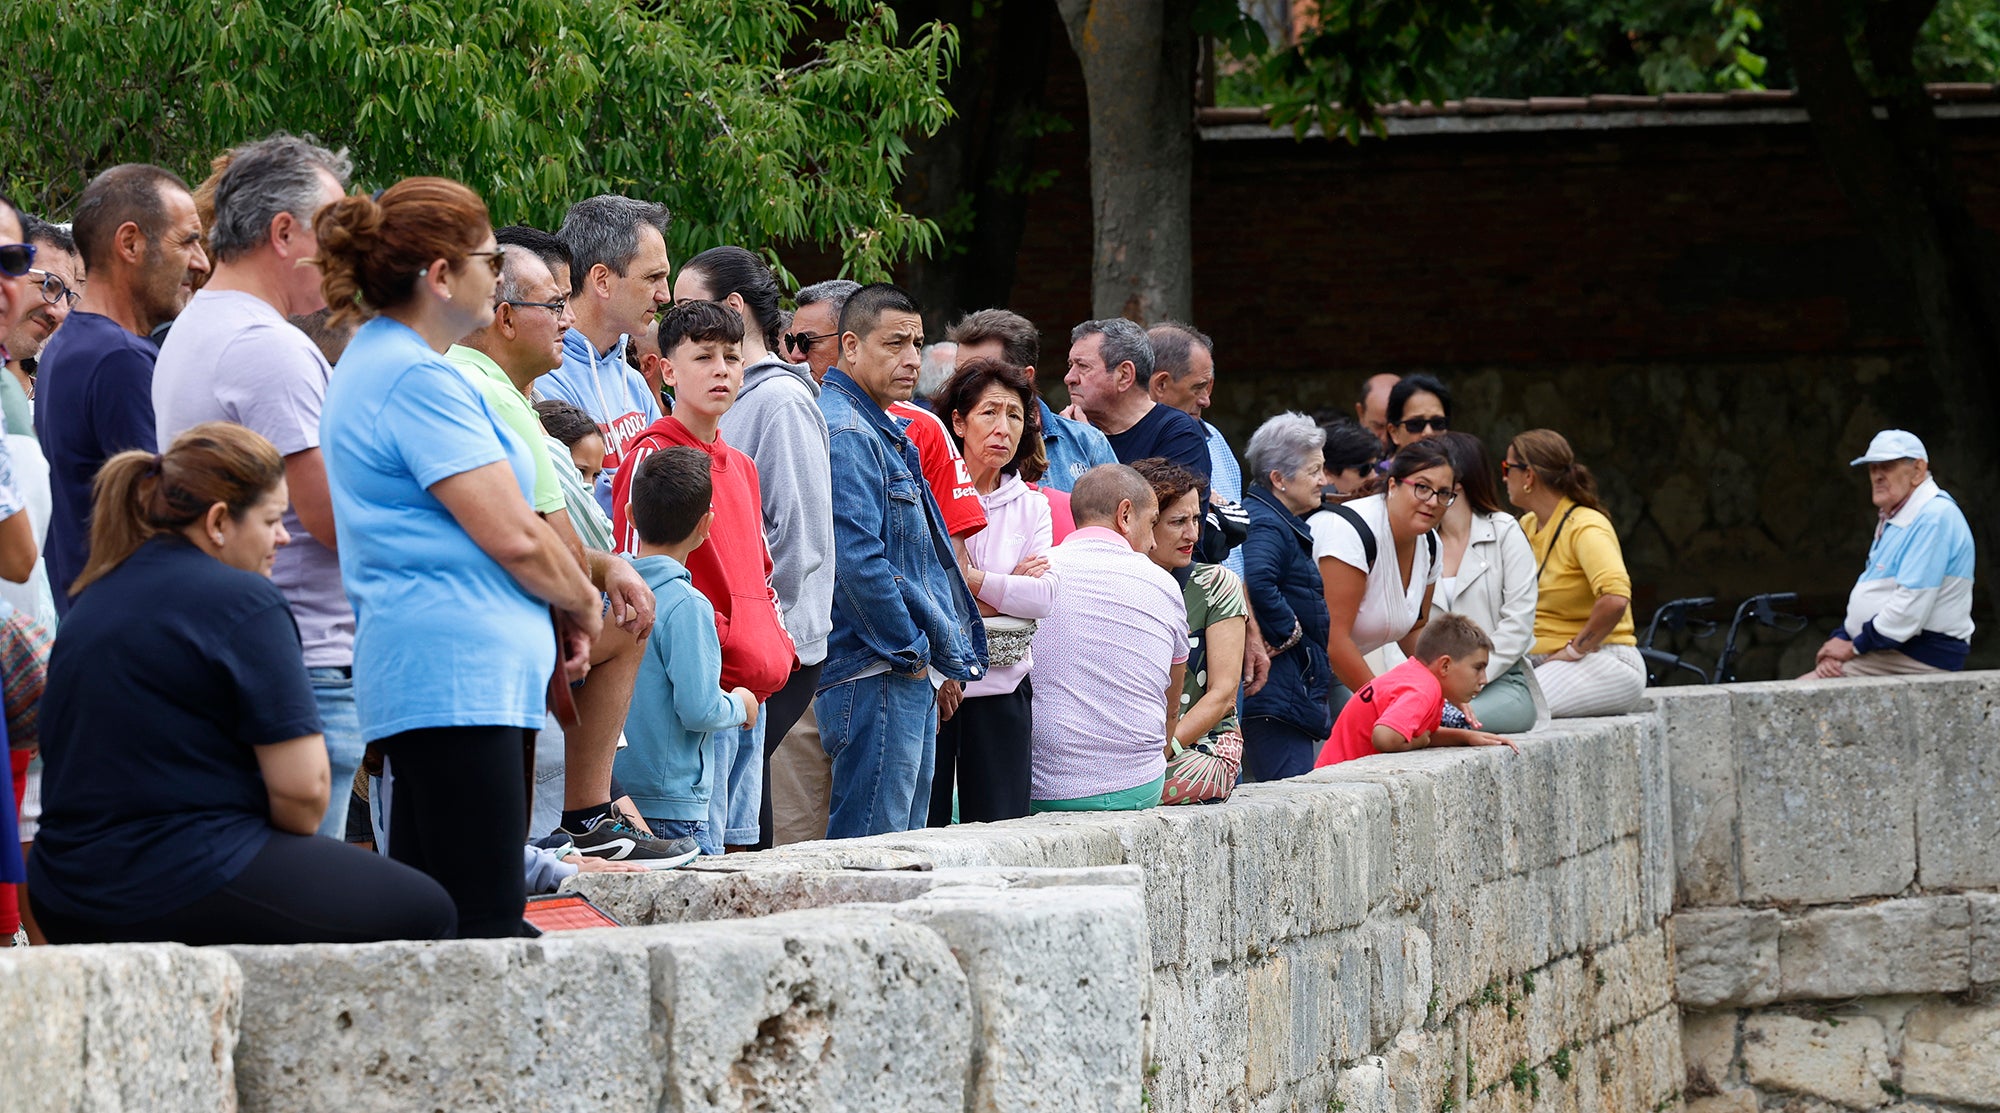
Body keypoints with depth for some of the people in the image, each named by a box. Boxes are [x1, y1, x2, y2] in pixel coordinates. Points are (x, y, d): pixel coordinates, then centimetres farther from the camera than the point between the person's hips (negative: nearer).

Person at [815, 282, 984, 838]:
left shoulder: (885, 433, 20)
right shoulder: (845, 433, -13)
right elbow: (857, 563, -22)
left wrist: (942, 662, 18)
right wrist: (913, 655, -14)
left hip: (910, 674, 11)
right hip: (876, 674, -11)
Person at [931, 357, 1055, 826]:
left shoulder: (1031, 507, 12)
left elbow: (1044, 596, -2)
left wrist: (969, 578, -12)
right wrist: (1009, 588, -6)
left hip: (1001, 687, 4)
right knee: (921, 830, -4)